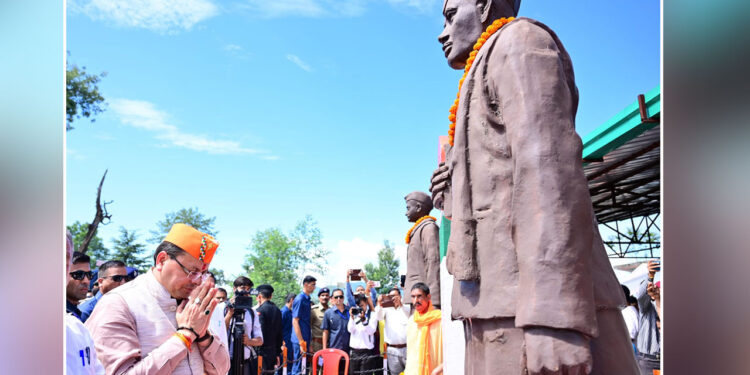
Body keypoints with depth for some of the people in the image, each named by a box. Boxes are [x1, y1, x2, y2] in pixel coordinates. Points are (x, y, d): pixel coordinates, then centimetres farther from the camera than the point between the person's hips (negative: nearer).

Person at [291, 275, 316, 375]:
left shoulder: (307, 299, 12)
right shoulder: (299, 299, -13)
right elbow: (295, 322, -17)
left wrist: (307, 342, 16)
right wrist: (301, 342, -19)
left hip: (306, 339, 8)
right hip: (300, 340, -8)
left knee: (304, 366, 14)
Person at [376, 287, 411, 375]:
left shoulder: (407, 308, 9)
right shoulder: (386, 309, 10)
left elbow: (411, 316, -11)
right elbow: (379, 317, -8)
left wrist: (400, 304, -28)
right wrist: (379, 305, -28)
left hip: (406, 347, -1)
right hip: (392, 349, 1)